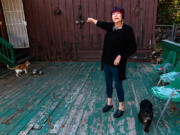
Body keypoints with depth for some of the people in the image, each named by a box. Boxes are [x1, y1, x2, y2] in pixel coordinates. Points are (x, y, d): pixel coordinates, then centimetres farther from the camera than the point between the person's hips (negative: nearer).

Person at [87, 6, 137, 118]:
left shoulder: (127, 29, -15)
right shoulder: (110, 26, 2)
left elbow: (133, 48, -12)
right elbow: (101, 23, 26)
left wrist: (120, 56, -20)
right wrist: (92, 20, 39)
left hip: (117, 64, -6)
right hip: (106, 62, 6)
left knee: (118, 85, 6)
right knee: (108, 83, 18)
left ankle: (121, 108, 29)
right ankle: (109, 103, 40)